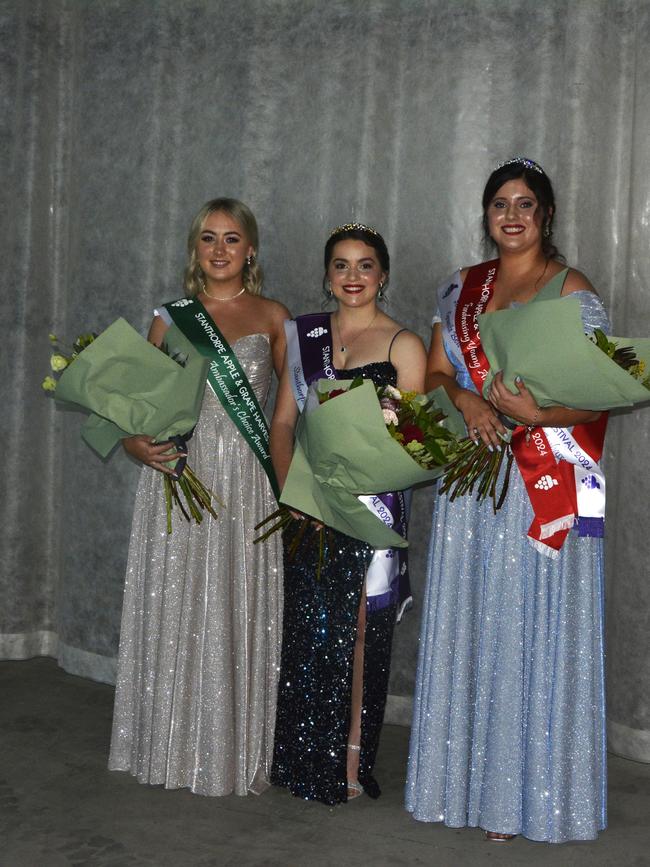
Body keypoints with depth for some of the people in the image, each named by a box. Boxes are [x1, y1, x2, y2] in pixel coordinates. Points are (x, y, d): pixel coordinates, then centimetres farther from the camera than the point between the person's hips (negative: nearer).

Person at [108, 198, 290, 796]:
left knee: (242, 613, 3)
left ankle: (239, 754, 15)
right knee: (176, 613, 3)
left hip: (248, 483, 0)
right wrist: (135, 442, -13)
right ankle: (176, 748, 17)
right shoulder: (172, 317, 8)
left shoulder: (273, 317, 7)